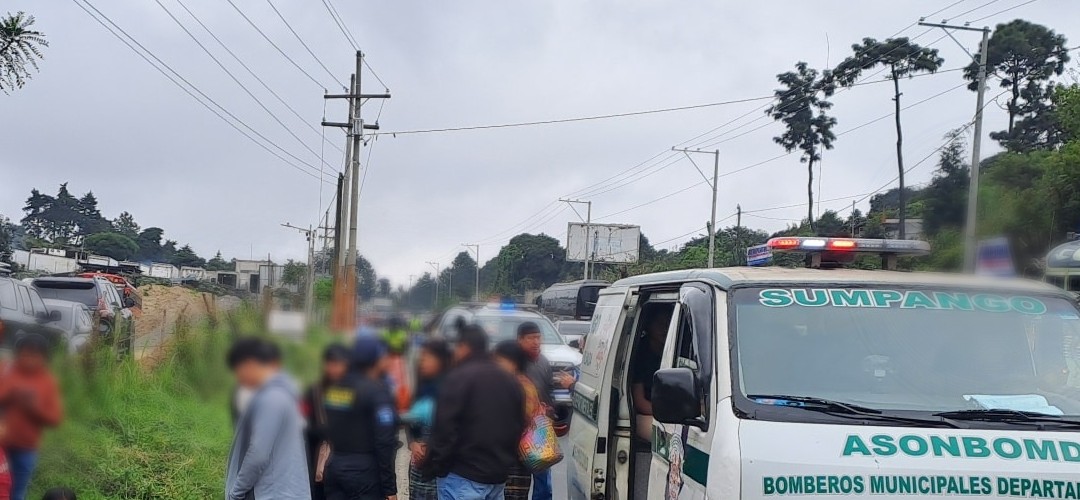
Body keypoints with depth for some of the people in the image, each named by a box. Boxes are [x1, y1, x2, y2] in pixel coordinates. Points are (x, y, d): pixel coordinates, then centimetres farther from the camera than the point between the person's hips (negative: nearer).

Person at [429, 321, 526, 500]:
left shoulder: (459, 378, -11)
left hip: (463, 475, -8)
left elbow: (445, 427, -16)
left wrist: (437, 464, -7)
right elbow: (519, 426, 17)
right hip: (499, 475, 8)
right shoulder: (510, 380, 15)